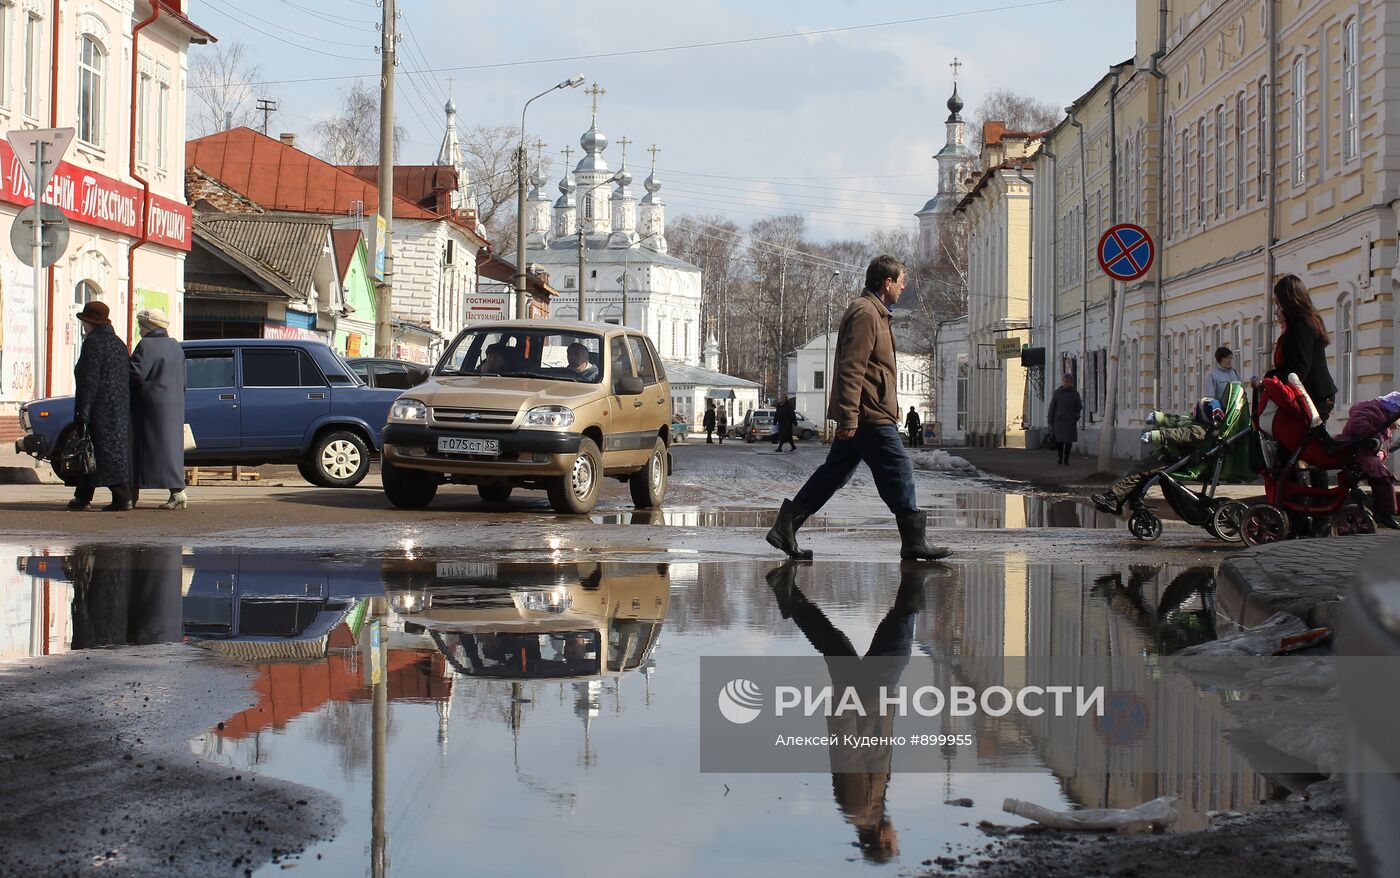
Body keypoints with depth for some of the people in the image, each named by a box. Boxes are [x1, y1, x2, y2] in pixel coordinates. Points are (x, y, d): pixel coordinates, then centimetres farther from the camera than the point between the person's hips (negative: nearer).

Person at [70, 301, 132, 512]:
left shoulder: (93, 342, -10)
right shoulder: (118, 344, 16)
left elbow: (88, 380, -16)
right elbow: (128, 378, 17)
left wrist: (81, 413, -16)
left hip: (100, 408, -9)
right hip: (119, 407, 9)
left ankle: (122, 498, -9)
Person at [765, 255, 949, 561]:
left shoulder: (875, 313, 21)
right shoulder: (865, 314, -14)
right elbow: (851, 369, -21)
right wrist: (849, 418, -24)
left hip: (857, 415, 11)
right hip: (870, 416, -11)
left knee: (835, 472, 10)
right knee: (898, 471, -4)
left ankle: (785, 527, 9)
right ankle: (914, 541, 1)